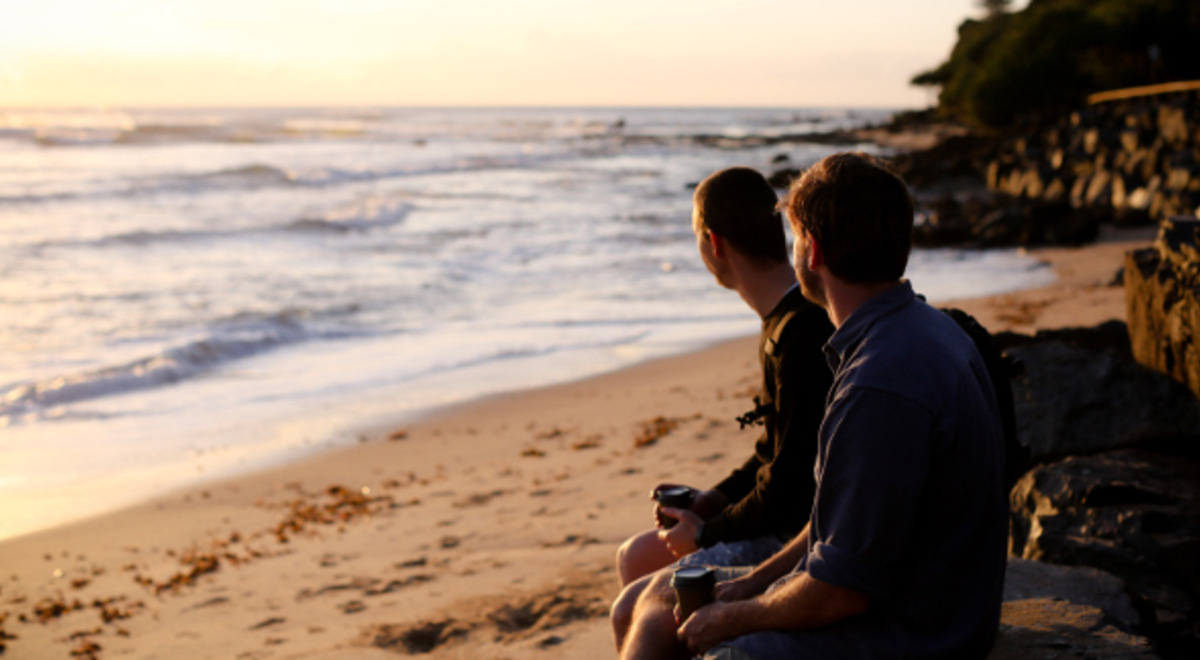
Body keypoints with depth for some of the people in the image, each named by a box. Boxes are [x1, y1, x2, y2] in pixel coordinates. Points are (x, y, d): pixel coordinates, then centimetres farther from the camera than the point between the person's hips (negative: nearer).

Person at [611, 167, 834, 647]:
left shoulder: (803, 333, -26)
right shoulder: (785, 319, 7)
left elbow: (789, 490, -25)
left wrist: (706, 533, -10)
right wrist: (713, 499, 8)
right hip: (782, 520, 11)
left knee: (633, 614, -14)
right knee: (635, 559, 19)